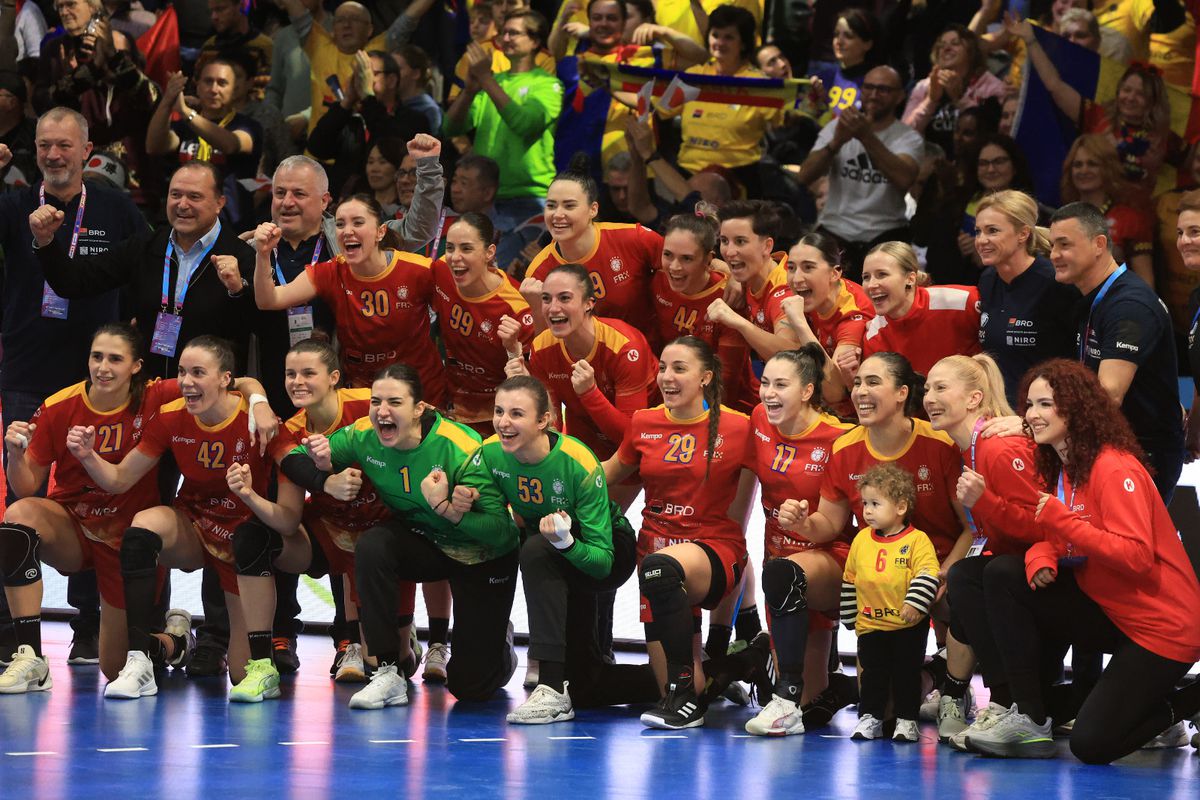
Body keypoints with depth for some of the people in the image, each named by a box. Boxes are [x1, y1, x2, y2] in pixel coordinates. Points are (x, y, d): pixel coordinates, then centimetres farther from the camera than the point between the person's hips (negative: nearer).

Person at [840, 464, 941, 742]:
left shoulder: (917, 540, -10)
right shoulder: (861, 540, 4)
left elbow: (927, 575, -16)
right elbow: (850, 580, 12)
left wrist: (915, 604, -26)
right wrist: (850, 616, 12)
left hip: (909, 625, -4)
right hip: (870, 624, 4)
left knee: (907, 674, 4)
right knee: (872, 674, 7)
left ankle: (907, 720, 12)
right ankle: (869, 717, 15)